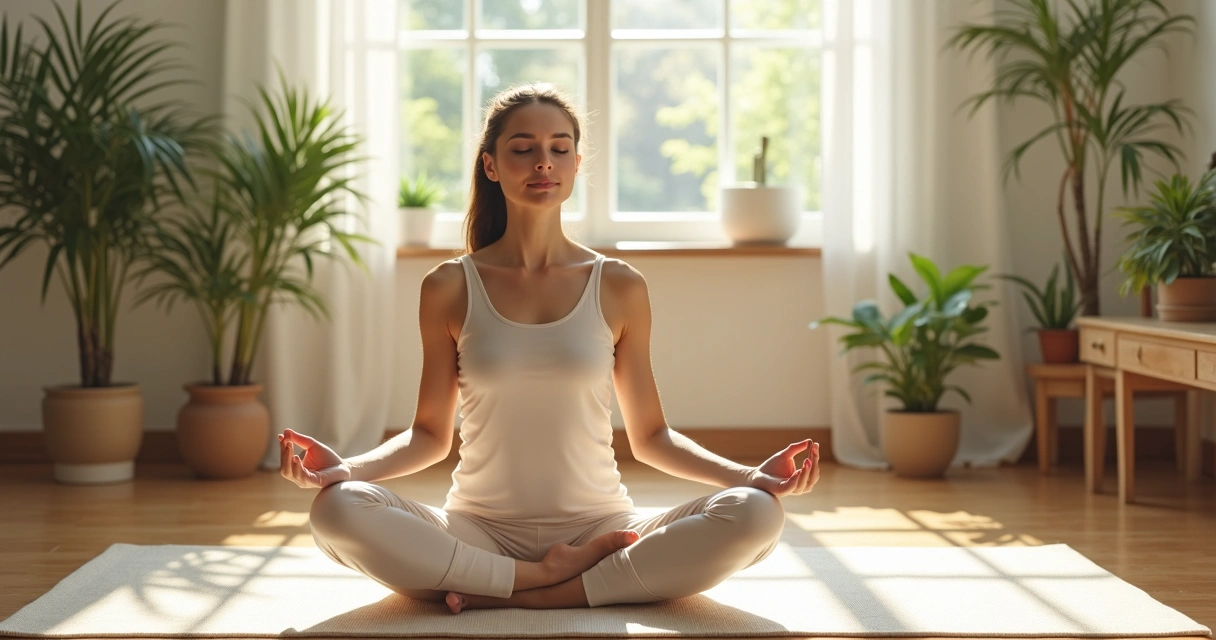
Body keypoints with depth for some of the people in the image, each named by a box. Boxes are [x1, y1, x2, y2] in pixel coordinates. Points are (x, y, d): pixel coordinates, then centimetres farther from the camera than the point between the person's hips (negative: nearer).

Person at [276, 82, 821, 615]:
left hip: (599, 527, 1)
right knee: (338, 509, -29)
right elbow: (430, 435, 7)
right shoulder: (449, 289, 3)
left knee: (754, 514, -26)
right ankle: (549, 576, -18)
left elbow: (649, 437, 9)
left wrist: (749, 474, -6)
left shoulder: (620, 289, 4)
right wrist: (345, 467, -12)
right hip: (480, 531, -1)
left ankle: (510, 595, -22)